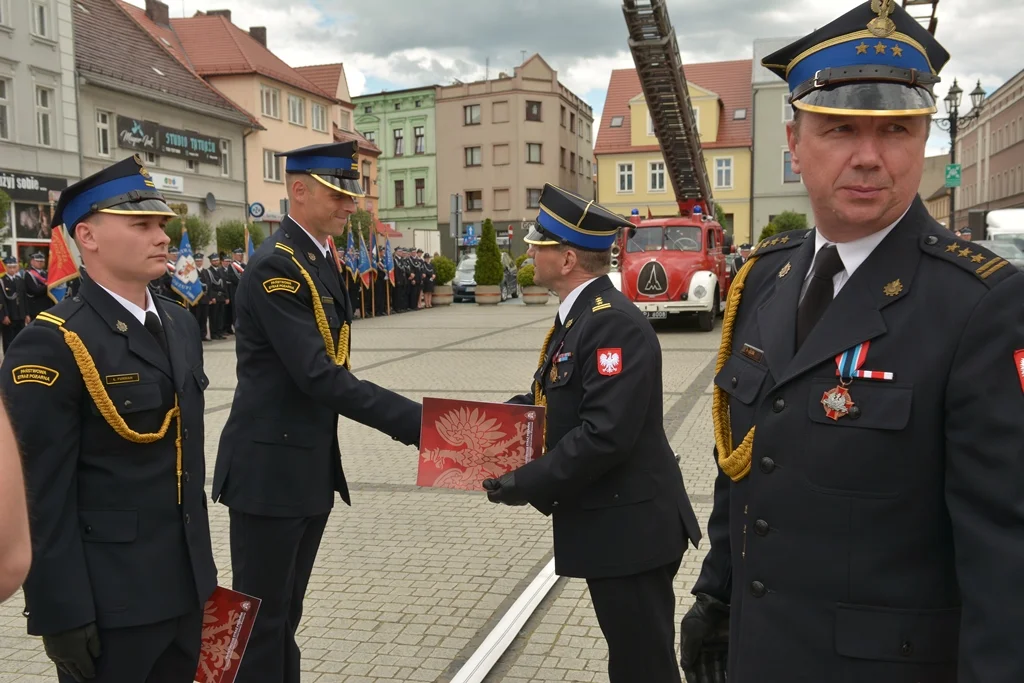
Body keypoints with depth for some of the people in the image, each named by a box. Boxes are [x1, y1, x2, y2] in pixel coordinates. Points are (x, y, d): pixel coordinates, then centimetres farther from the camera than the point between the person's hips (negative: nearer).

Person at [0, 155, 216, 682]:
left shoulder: (180, 323, 7)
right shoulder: (51, 345, -17)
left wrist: (202, 559, 15)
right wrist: (61, 613, -16)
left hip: (185, 584, 7)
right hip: (107, 599, -7)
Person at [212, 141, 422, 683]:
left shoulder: (321, 260, 10)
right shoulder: (276, 265, -19)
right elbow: (319, 376, -26)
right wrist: (414, 421, -26)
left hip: (310, 466, 9)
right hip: (270, 469, -9)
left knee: (285, 615, 20)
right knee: (263, 619, 6)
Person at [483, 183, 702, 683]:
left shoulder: (614, 323, -22)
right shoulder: (579, 315, 11)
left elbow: (606, 434, -29)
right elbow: (554, 399, 15)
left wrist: (527, 484, -21)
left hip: (630, 527, -10)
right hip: (611, 524, 10)